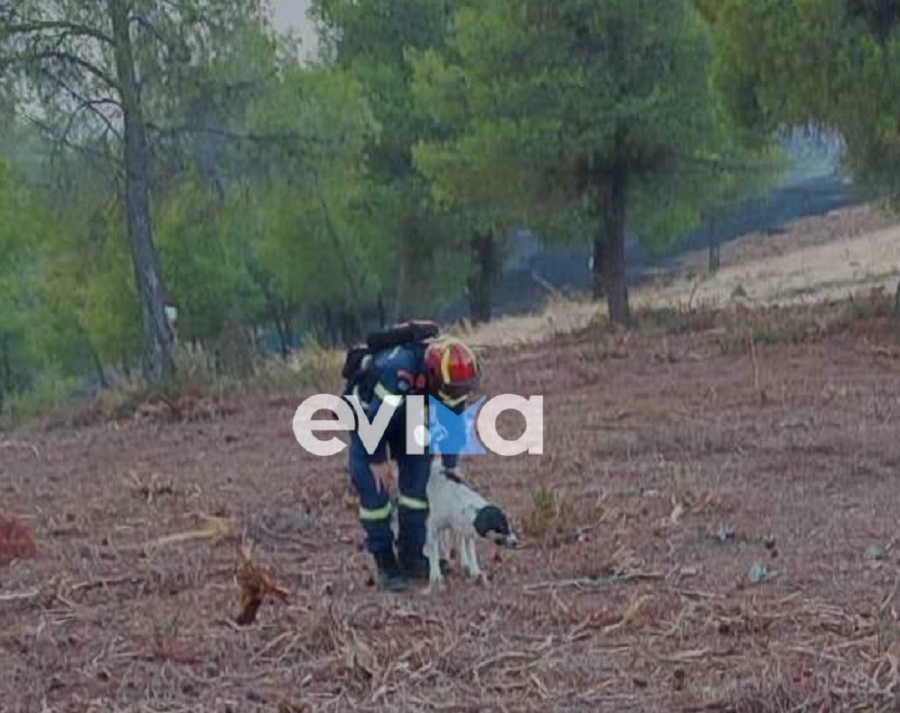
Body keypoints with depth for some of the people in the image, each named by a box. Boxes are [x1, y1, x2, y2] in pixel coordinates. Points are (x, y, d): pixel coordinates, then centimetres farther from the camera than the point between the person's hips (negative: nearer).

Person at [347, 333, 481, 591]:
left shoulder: (452, 376, -24)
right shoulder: (399, 369, -43)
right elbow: (375, 418, -32)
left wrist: (450, 466, 0)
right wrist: (377, 459, -19)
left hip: (406, 414, 6)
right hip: (368, 412, -5)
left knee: (418, 475, -2)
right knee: (371, 482, -13)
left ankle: (411, 557, 8)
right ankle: (385, 564, -7)